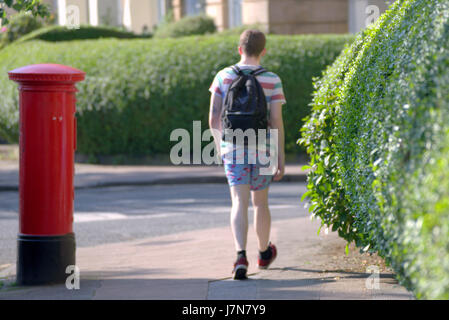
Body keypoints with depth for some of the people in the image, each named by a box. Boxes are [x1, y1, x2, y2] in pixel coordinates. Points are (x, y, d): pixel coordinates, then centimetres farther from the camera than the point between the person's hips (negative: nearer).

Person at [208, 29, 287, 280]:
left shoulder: (224, 77, -1)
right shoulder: (272, 81, -5)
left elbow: (214, 118, 0)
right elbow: (277, 122, -7)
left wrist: (219, 146, 16)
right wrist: (281, 160, -3)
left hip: (233, 149, 0)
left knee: (239, 203, -5)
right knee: (260, 202, 17)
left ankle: (241, 256, -26)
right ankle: (264, 253, 37)